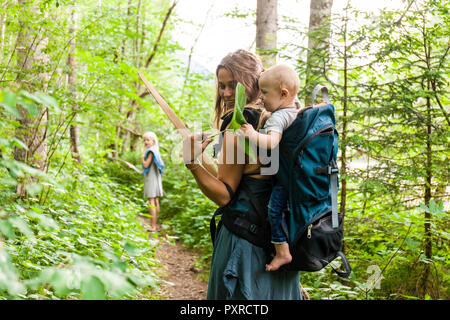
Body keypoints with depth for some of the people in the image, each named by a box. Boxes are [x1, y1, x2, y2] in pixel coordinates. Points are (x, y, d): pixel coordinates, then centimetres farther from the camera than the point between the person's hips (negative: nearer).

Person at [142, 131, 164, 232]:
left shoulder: (151, 151, -15)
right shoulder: (155, 151, 13)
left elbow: (146, 165, -20)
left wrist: (142, 158, -3)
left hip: (151, 178, -10)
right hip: (155, 178, 10)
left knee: (151, 202, -9)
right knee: (155, 201, 12)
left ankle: (153, 226, -11)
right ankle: (153, 224, 19)